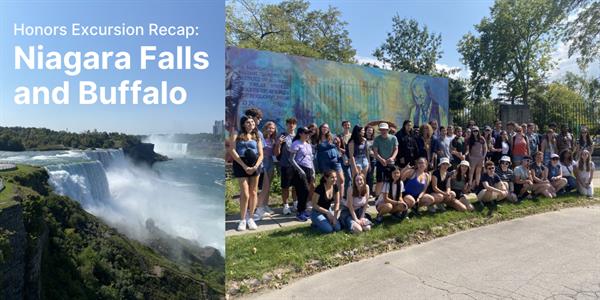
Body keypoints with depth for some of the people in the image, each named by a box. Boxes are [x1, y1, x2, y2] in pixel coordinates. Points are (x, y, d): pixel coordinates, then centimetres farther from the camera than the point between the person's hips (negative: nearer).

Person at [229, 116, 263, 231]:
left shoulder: (256, 137, 14)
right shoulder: (236, 136, 4)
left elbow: (261, 154, 7)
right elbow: (232, 151, -8)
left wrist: (255, 166, -11)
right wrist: (244, 166, -15)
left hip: (254, 165, 3)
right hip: (240, 165, -3)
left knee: (253, 192, 5)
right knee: (245, 194, -7)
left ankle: (250, 218, 18)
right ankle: (242, 220, 7)